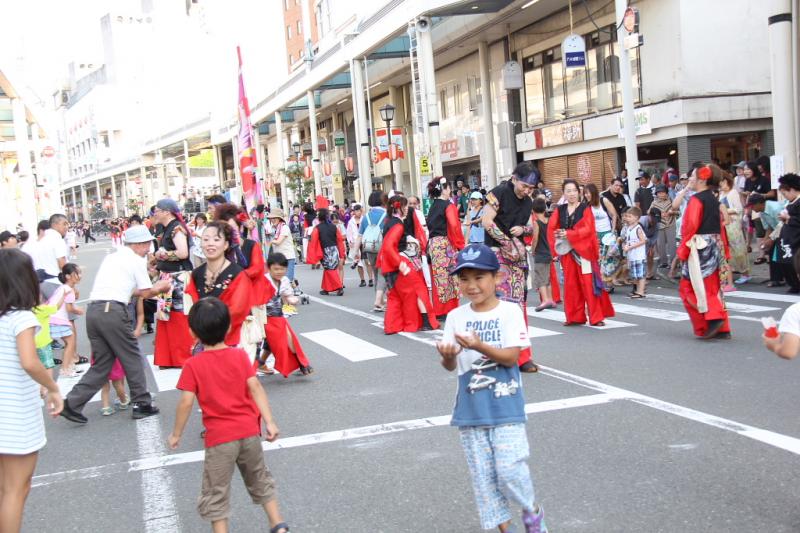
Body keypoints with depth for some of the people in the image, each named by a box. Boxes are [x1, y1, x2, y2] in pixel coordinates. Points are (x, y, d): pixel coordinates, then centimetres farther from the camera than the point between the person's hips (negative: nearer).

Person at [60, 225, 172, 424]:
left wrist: (153, 287, 32)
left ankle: (72, 403, 5)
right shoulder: (137, 260, 1)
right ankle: (141, 404, 16)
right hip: (113, 311, -7)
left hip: (93, 309, 7)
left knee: (102, 363, 13)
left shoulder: (111, 257, 23)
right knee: (132, 359, 8)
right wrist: (161, 287, 25)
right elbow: (146, 293, 6)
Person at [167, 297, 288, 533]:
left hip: (219, 438, -4)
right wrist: (269, 421, -4)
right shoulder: (240, 355, 0)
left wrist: (176, 434, 0)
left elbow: (186, 402, -12)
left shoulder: (193, 365, -8)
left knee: (215, 494, 9)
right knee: (259, 480, 24)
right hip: (249, 431, 4)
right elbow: (255, 387, -5)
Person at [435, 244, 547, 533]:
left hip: (505, 405, -4)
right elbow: (451, 366, -1)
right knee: (483, 475, 8)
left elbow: (511, 357, -14)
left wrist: (480, 346, -30)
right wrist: (448, 355, -24)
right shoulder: (456, 317, 2)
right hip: (470, 408, 4)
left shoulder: (510, 311, -7)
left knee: (509, 469, -8)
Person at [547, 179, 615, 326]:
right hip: (567, 252, 4)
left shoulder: (585, 209, -2)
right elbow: (551, 228, 8)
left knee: (588, 284, -5)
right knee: (571, 284, 7)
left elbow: (588, 229, -13)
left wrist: (568, 234, -20)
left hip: (583, 251, -4)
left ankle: (596, 317, 0)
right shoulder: (560, 210, 9)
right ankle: (575, 316, 15)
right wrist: (557, 239, -10)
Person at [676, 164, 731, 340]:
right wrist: (722, 249, 20)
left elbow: (690, 226, -17)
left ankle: (713, 317, -15)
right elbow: (720, 225, 15)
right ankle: (722, 328, 10)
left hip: (700, 246, -8)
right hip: (715, 246, 8)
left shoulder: (696, 199, -12)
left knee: (691, 286, -3)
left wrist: (683, 249, -11)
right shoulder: (714, 200, 12)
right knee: (713, 286, 10)